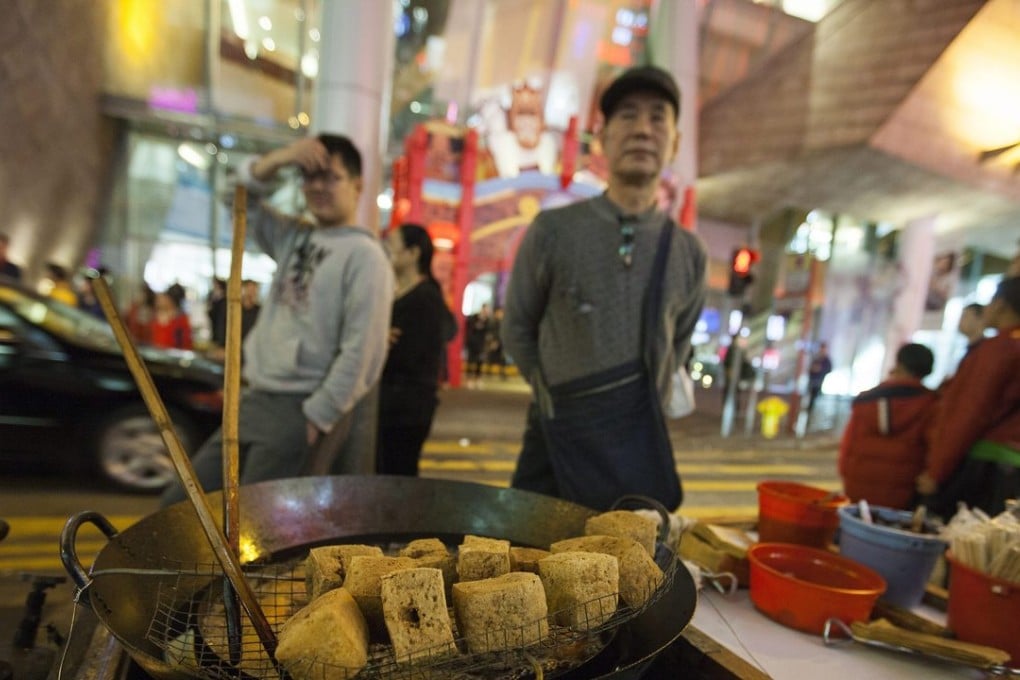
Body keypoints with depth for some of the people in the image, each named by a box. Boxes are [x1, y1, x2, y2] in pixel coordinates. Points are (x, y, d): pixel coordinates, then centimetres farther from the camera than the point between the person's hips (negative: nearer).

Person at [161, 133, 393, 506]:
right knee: (180, 503, 14)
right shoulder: (293, 237, 12)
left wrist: (317, 418, -17)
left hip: (300, 410, -8)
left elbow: (362, 351, -18)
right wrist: (277, 160, 0)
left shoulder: (364, 255, -12)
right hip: (255, 399, 9)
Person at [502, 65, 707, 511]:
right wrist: (557, 395, 2)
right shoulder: (553, 230, -7)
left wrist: (646, 404, 9)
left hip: (640, 445, 2)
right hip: (557, 440, -1)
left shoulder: (688, 252, 0)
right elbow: (517, 330, 3)